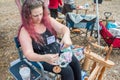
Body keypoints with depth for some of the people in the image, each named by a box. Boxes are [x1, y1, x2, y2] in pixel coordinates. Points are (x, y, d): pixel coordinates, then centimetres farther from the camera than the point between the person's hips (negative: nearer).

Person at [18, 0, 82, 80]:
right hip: (42, 59, -5)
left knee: (75, 62, -14)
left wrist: (66, 36, -36)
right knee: (67, 70, -19)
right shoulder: (24, 31, -19)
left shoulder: (47, 19, -4)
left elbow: (64, 28, -11)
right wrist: (44, 58, -45)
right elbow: (28, 54, -24)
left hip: (58, 51, 5)